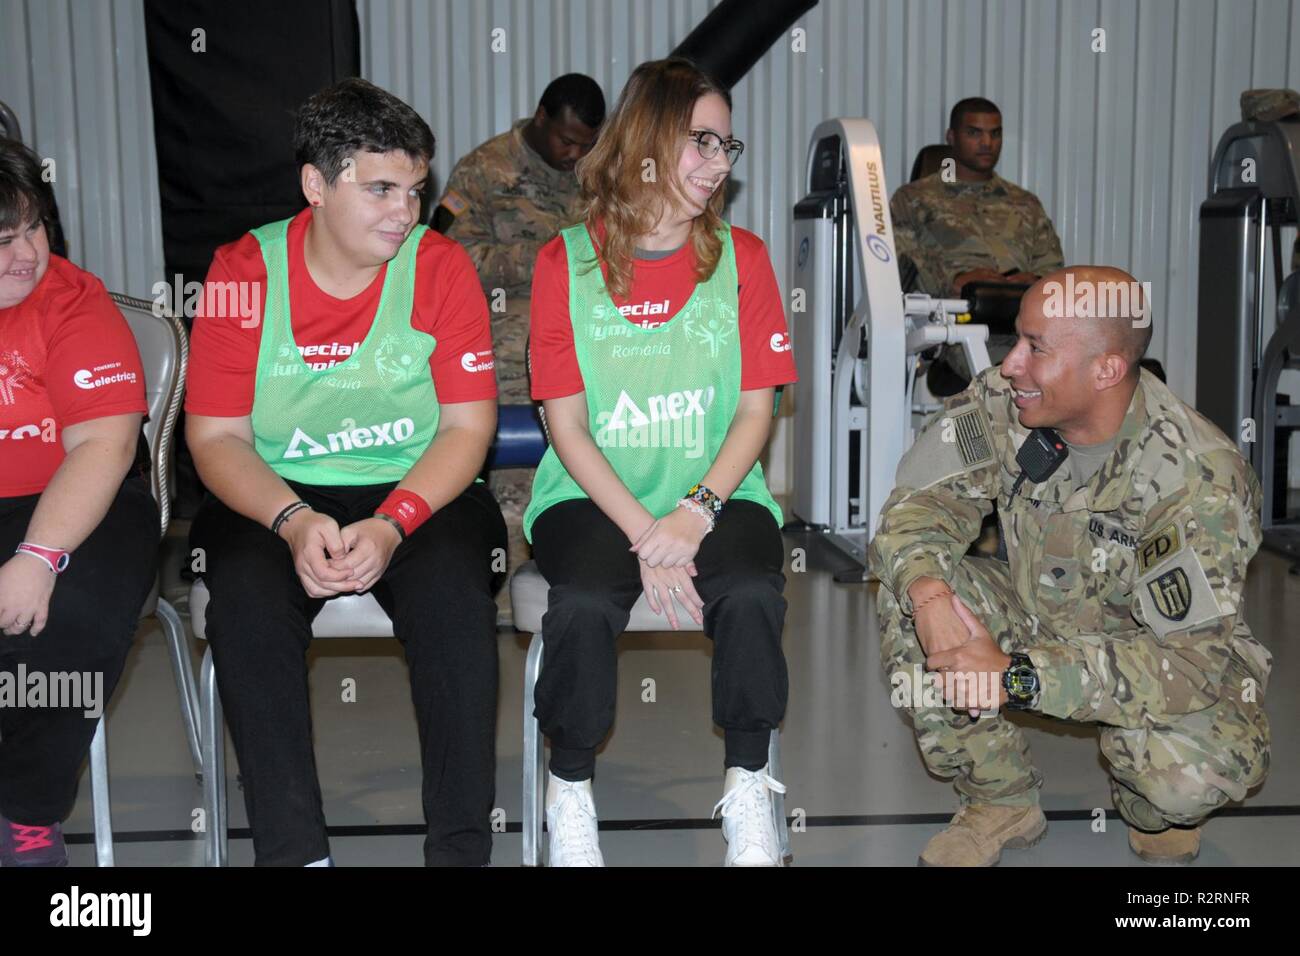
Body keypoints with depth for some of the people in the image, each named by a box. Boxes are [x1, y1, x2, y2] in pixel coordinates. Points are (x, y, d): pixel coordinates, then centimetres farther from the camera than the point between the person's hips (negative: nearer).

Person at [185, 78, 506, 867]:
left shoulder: (441, 267, -3)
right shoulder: (243, 273, -2)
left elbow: (467, 425, -5)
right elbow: (217, 435, -3)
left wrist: (392, 525, -21)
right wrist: (293, 522, -22)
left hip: (420, 496, 0)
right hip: (276, 499, 1)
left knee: (458, 608, -29)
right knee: (248, 610, -29)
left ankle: (462, 846, -16)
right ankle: (293, 849, -17)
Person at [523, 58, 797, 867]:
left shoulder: (741, 256, 5)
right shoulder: (567, 261, 0)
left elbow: (756, 410, 1)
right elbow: (567, 424, -3)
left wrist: (694, 515, -14)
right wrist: (642, 533, -15)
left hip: (716, 493, 1)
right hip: (595, 496, -1)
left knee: (751, 591, -29)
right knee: (584, 601, -31)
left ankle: (748, 790, -5)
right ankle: (571, 793, -5)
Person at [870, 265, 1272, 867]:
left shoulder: (1198, 481, -30)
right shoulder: (1000, 404, -17)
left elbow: (1197, 659, -33)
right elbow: (921, 500, -10)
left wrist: (1016, 677, -41)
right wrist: (927, 590, -36)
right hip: (1037, 624, 4)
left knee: (1196, 768, -36)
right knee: (906, 590, -21)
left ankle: (1154, 811, 8)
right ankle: (1002, 802, 0)